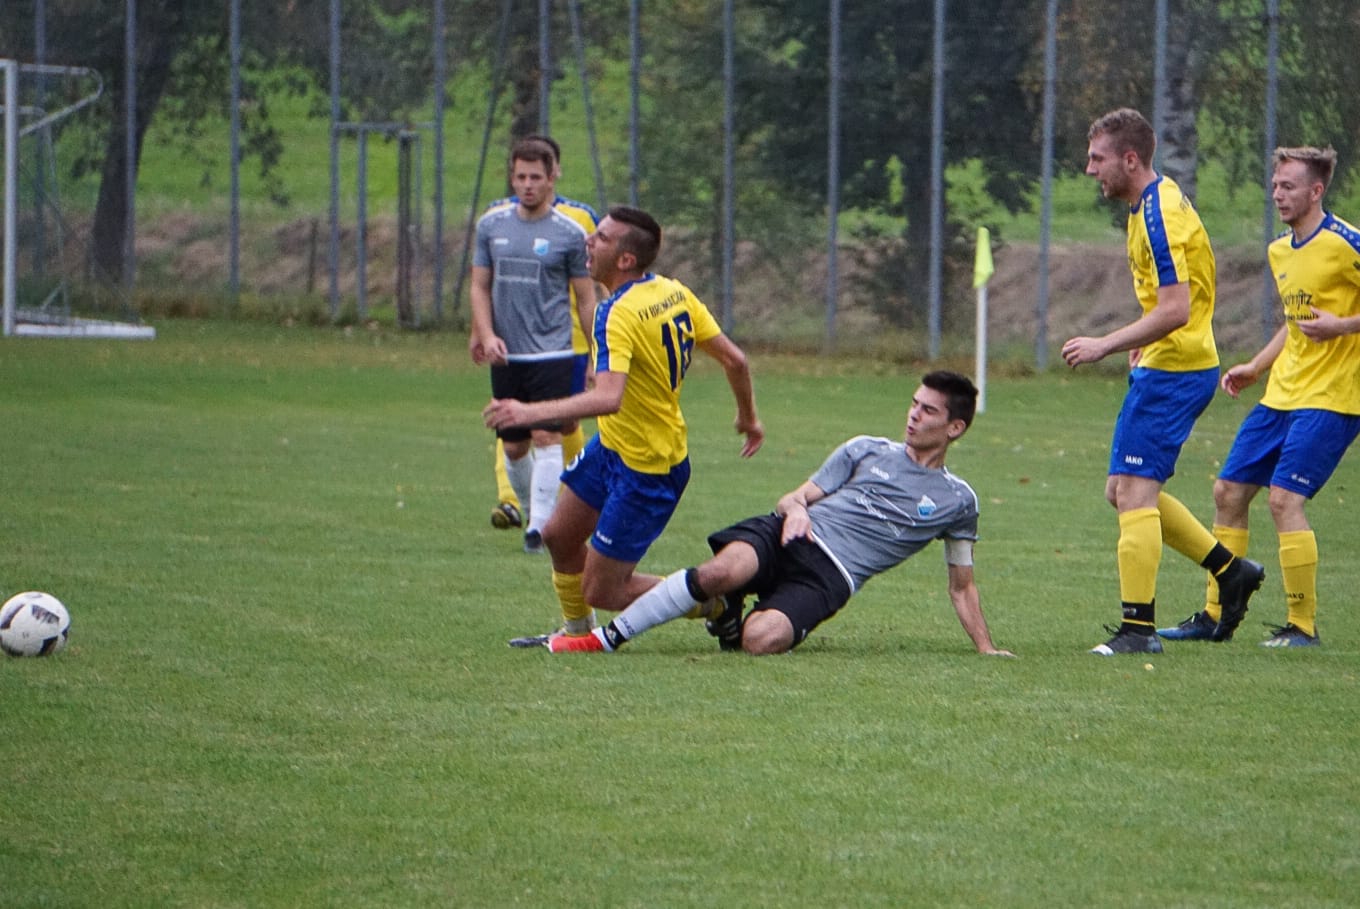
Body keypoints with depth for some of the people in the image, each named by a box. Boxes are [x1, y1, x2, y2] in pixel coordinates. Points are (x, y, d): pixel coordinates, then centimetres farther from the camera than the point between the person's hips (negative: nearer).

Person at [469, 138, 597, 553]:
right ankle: (532, 510, 27)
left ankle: (541, 527, -13)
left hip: (553, 354, -4)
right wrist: (486, 335, -5)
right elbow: (480, 286, 10)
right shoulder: (492, 224, 6)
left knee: (546, 437, -13)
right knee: (513, 447, 8)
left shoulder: (570, 233, -3)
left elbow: (586, 298, 3)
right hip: (505, 357, 4)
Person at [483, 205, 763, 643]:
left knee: (602, 591, 1)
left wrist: (531, 412, -49)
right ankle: (577, 631, 41)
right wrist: (749, 417, 20)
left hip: (646, 474, -9)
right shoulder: (675, 293, -3)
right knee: (559, 536, 21)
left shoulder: (620, 315, -28)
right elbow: (734, 359, 3)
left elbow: (608, 397, -44)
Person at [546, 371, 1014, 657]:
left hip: (829, 577, -2)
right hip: (789, 536, 2)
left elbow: (961, 586, 23)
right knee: (723, 570, -35)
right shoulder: (867, 451, 19)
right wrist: (795, 508, -7)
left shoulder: (957, 501, 15)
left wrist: (986, 648, 15)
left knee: (761, 639, -33)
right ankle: (606, 638, -24)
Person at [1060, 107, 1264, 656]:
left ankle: (1138, 628, -9)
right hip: (1171, 365, 10)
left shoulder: (1159, 215, -19)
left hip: (1172, 369, -10)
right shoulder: (1155, 203, 13)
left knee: (1133, 492, -10)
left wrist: (1105, 345, -22)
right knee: (1125, 491, 14)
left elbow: (1175, 308, -25)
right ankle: (1230, 569, 20)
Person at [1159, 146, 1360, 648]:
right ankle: (1216, 616, 16)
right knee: (1228, 491, 7)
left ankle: (1302, 625, -7)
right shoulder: (1279, 251, 13)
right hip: (1281, 394, 9)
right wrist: (1256, 366, 19)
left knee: (1284, 497, -17)